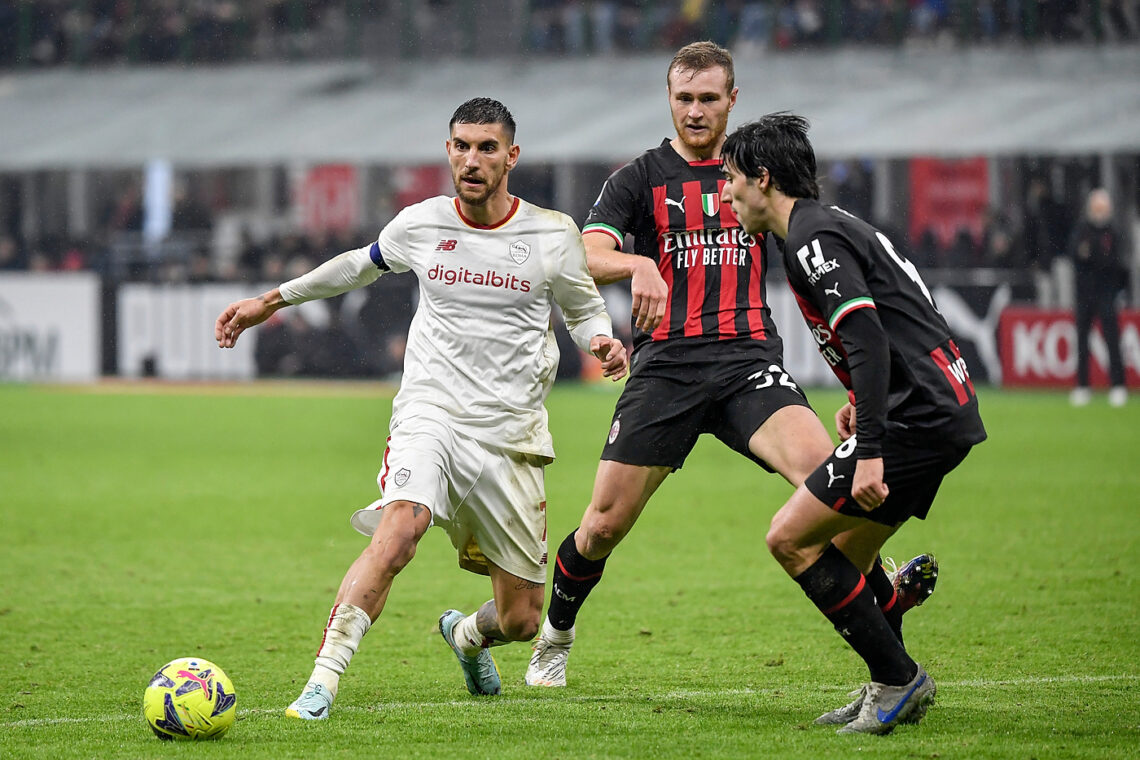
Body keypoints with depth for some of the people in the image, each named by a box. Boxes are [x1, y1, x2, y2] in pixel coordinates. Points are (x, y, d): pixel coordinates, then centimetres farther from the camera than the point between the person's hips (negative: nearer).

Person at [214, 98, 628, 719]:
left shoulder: (553, 236, -1)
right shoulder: (419, 225, 3)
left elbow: (583, 309, 15)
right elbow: (361, 265, 23)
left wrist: (601, 343, -9)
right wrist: (272, 301, 28)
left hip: (510, 435, 1)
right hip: (429, 412, -1)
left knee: (520, 620, 4)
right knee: (398, 528, -34)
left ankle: (466, 635, 42)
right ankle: (323, 679, -34)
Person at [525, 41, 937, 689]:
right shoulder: (641, 178, 7)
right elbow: (585, 257, -8)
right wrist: (640, 264, -31)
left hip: (750, 357, 1)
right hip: (665, 365, -1)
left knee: (821, 466, -28)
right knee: (605, 525, -1)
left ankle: (880, 600, -29)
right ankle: (557, 635, 25)